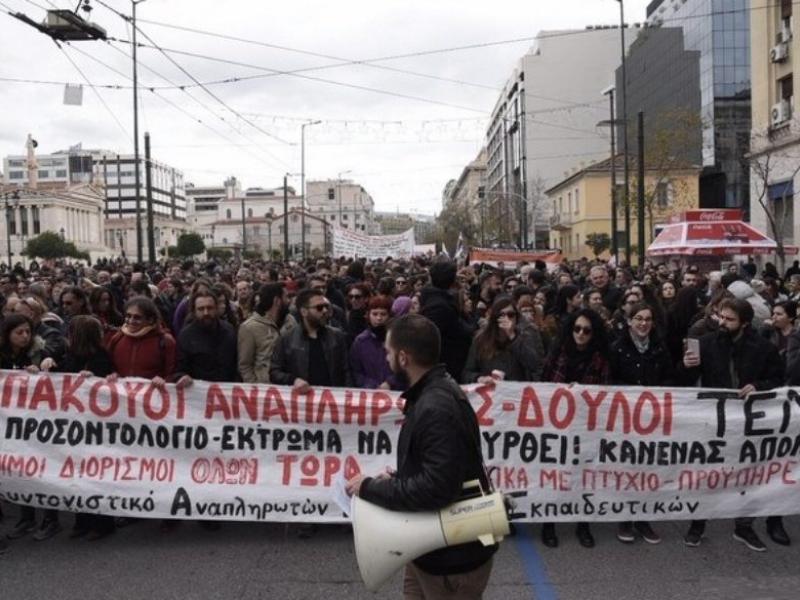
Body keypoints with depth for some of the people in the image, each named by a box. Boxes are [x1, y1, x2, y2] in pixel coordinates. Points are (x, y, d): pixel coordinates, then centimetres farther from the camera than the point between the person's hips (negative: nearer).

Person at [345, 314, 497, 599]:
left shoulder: (436, 408, -27)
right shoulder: (435, 389, 5)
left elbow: (436, 488, -32)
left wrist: (370, 487, -21)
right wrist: (396, 479, 1)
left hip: (453, 553, -9)